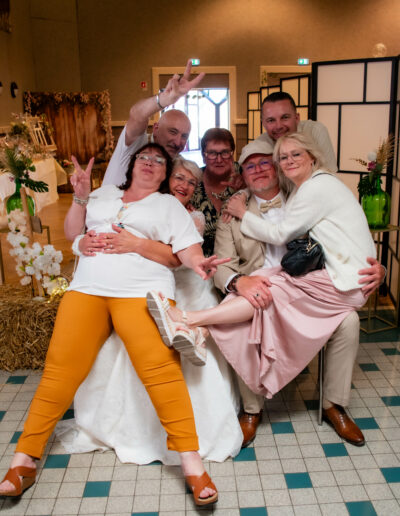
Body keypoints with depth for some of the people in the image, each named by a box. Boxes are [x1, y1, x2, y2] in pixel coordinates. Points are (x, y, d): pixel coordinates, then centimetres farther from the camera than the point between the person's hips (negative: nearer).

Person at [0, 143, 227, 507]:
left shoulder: (169, 204, 17)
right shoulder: (103, 194, 26)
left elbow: (187, 248, 5)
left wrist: (197, 263, -17)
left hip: (142, 292, -3)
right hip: (86, 288, 3)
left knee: (160, 367, -21)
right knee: (60, 368, -5)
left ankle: (192, 464, -16)